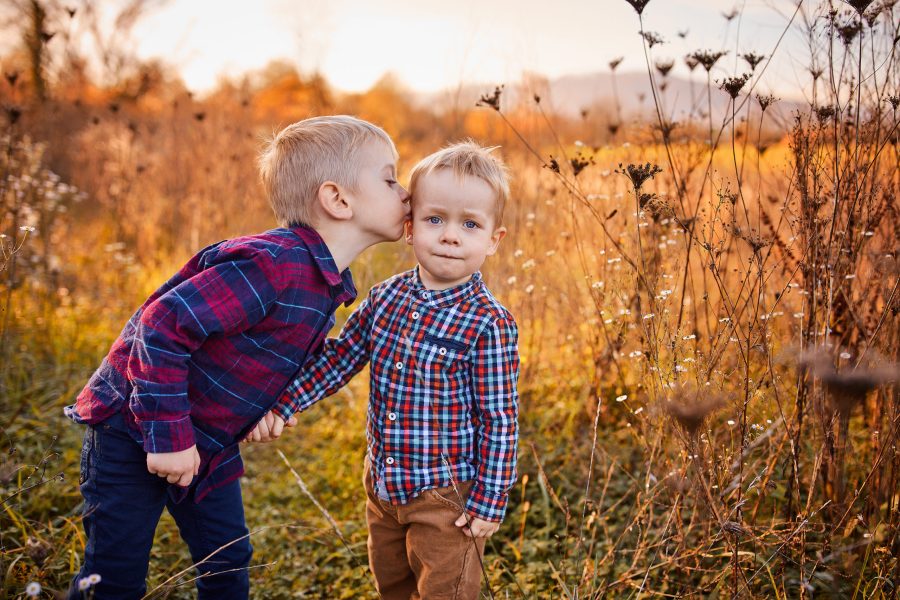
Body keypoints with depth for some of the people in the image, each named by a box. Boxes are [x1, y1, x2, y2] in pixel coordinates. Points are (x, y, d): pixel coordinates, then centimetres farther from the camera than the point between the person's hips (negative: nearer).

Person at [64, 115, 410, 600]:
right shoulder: (272, 266, -30)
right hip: (133, 430, -8)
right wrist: (169, 437, -28)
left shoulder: (327, 279, 0)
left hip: (209, 443, 8)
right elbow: (162, 326, -31)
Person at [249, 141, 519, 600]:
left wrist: (489, 502, -14)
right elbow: (338, 358, 4)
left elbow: (499, 419, -16)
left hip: (446, 497, -6)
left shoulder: (489, 324, -21)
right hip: (383, 487, 6)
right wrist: (280, 405, -4)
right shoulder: (386, 298, -4)